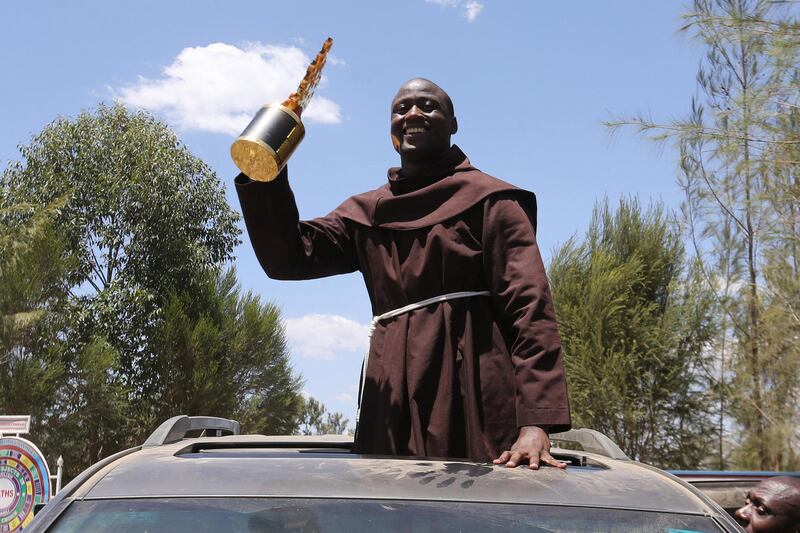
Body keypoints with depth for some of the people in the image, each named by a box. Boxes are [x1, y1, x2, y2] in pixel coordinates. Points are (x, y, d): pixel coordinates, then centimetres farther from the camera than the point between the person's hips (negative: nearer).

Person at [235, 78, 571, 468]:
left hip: (473, 395, -4)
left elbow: (530, 307, -6)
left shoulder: (490, 199, 4)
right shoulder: (367, 212, 19)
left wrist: (536, 421, -18)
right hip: (393, 403, 4)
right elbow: (287, 257, 7)